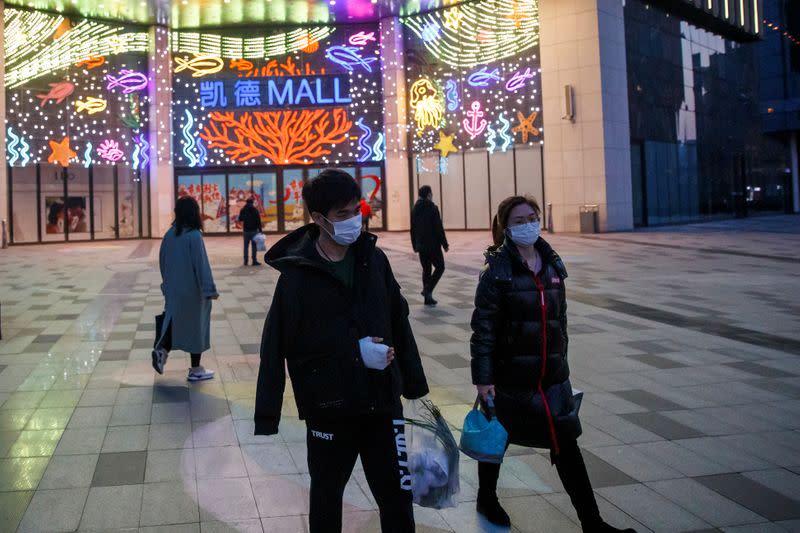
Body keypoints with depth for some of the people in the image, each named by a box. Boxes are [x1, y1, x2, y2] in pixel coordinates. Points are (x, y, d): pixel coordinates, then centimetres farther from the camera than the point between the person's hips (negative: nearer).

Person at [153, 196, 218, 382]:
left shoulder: (170, 234, 1)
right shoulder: (194, 236, -18)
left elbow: (162, 261, 10)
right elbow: (202, 264, -20)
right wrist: (210, 289, -15)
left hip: (173, 288, 6)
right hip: (192, 290, -6)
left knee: (175, 320, 20)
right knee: (195, 325, 6)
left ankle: (162, 348, -4)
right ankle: (195, 370, 13)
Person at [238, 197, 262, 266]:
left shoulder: (243, 210, 3)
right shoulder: (255, 210, -5)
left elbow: (240, 220, 13)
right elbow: (258, 221, -7)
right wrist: (260, 230, -4)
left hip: (246, 231, 3)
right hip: (254, 230, -3)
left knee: (246, 246, 11)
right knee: (254, 246, -1)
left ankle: (245, 261, 11)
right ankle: (254, 261, -3)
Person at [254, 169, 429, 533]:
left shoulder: (374, 259, 0)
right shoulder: (298, 274, -11)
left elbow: (399, 324, 7)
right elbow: (275, 349, -10)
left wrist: (414, 384, 12)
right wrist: (266, 417, -10)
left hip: (382, 402, 3)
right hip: (328, 408, -2)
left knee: (397, 497, 10)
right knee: (326, 498, 18)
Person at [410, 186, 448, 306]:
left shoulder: (415, 209, 7)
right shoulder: (432, 208, -13)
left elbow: (413, 229, 12)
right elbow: (439, 228, -15)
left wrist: (415, 245, 20)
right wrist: (445, 244, -8)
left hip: (421, 245, 6)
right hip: (433, 245, -6)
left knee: (426, 269, 14)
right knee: (439, 267, 7)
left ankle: (428, 297, 13)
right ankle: (428, 289, -10)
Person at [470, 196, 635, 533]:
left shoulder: (552, 265, 5)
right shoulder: (497, 270, -12)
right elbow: (483, 327, -14)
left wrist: (561, 358, 17)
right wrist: (483, 378, -17)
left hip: (552, 375, 4)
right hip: (510, 375, -4)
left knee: (566, 445, 5)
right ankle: (486, 498, 39)